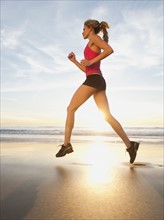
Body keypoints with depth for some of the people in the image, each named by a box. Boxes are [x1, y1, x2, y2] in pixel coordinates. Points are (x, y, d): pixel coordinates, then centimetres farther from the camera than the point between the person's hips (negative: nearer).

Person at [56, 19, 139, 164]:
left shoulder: (94, 38, 6)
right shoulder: (94, 48, 31)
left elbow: (110, 50, -14)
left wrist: (91, 61, -14)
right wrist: (74, 61, 25)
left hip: (93, 80, -9)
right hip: (99, 81, 9)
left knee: (71, 109, -4)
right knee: (108, 116, 1)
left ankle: (66, 144, -5)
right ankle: (129, 145, -5)